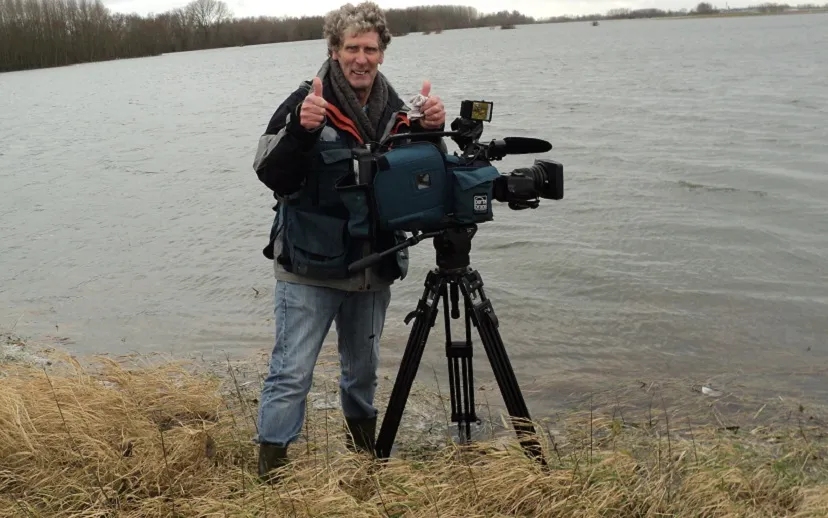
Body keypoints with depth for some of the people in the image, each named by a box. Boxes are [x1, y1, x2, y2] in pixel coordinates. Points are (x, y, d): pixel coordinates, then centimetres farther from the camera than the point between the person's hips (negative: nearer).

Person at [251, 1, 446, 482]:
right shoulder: (305, 102, -9)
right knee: (292, 374, -3)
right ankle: (271, 471, 10)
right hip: (310, 268, -4)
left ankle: (365, 444, 42)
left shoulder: (396, 110, 4)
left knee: (363, 369, 20)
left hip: (373, 269, 5)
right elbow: (272, 176, -13)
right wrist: (300, 130, -30)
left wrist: (431, 132, -12)